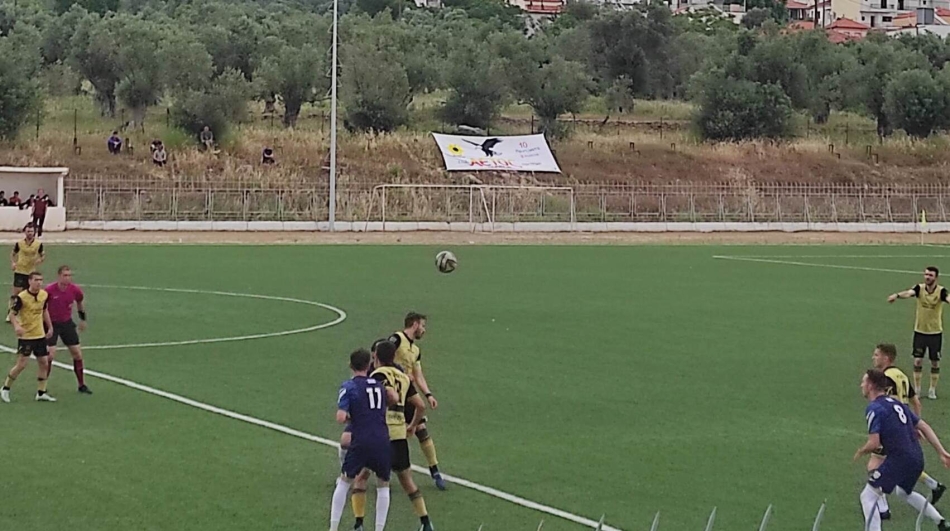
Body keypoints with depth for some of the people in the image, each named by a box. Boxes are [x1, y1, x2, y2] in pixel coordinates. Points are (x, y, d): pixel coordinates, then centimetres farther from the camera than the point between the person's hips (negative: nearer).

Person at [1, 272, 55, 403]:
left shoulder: (44, 295, 0)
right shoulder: (21, 297, -18)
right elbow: (12, 314, -13)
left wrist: (49, 327, 18)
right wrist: (16, 326, -30)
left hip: (40, 335, 6)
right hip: (25, 336, -6)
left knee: (44, 363, 6)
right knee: (21, 364, -7)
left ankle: (41, 393, 16)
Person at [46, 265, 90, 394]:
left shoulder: (75, 290, -10)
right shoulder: (49, 290, -21)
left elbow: (80, 301, 13)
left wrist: (82, 319, 19)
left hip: (67, 323, 4)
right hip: (51, 324, -4)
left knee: (77, 353, 4)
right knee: (50, 355, -13)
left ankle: (82, 385, 17)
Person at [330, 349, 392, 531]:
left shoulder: (349, 386, -3)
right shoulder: (379, 384, 12)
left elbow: (341, 417, -12)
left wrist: (349, 418, 8)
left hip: (360, 443, -3)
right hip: (382, 442, 3)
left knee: (344, 482, 15)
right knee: (383, 486, 19)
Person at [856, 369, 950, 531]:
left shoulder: (874, 409, -10)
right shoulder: (897, 404, 16)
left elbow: (874, 444, -16)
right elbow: (924, 427, 15)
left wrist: (860, 452, 5)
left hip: (899, 460, -9)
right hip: (917, 459, 9)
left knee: (868, 496, -1)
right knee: (903, 492, 34)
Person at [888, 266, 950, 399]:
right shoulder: (920, 288, -9)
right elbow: (909, 293, -29)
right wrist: (897, 295, -52)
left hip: (935, 332, -1)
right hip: (920, 331, 1)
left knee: (935, 362, 7)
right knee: (918, 360, 1)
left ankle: (932, 390, 20)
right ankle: (916, 389, 13)